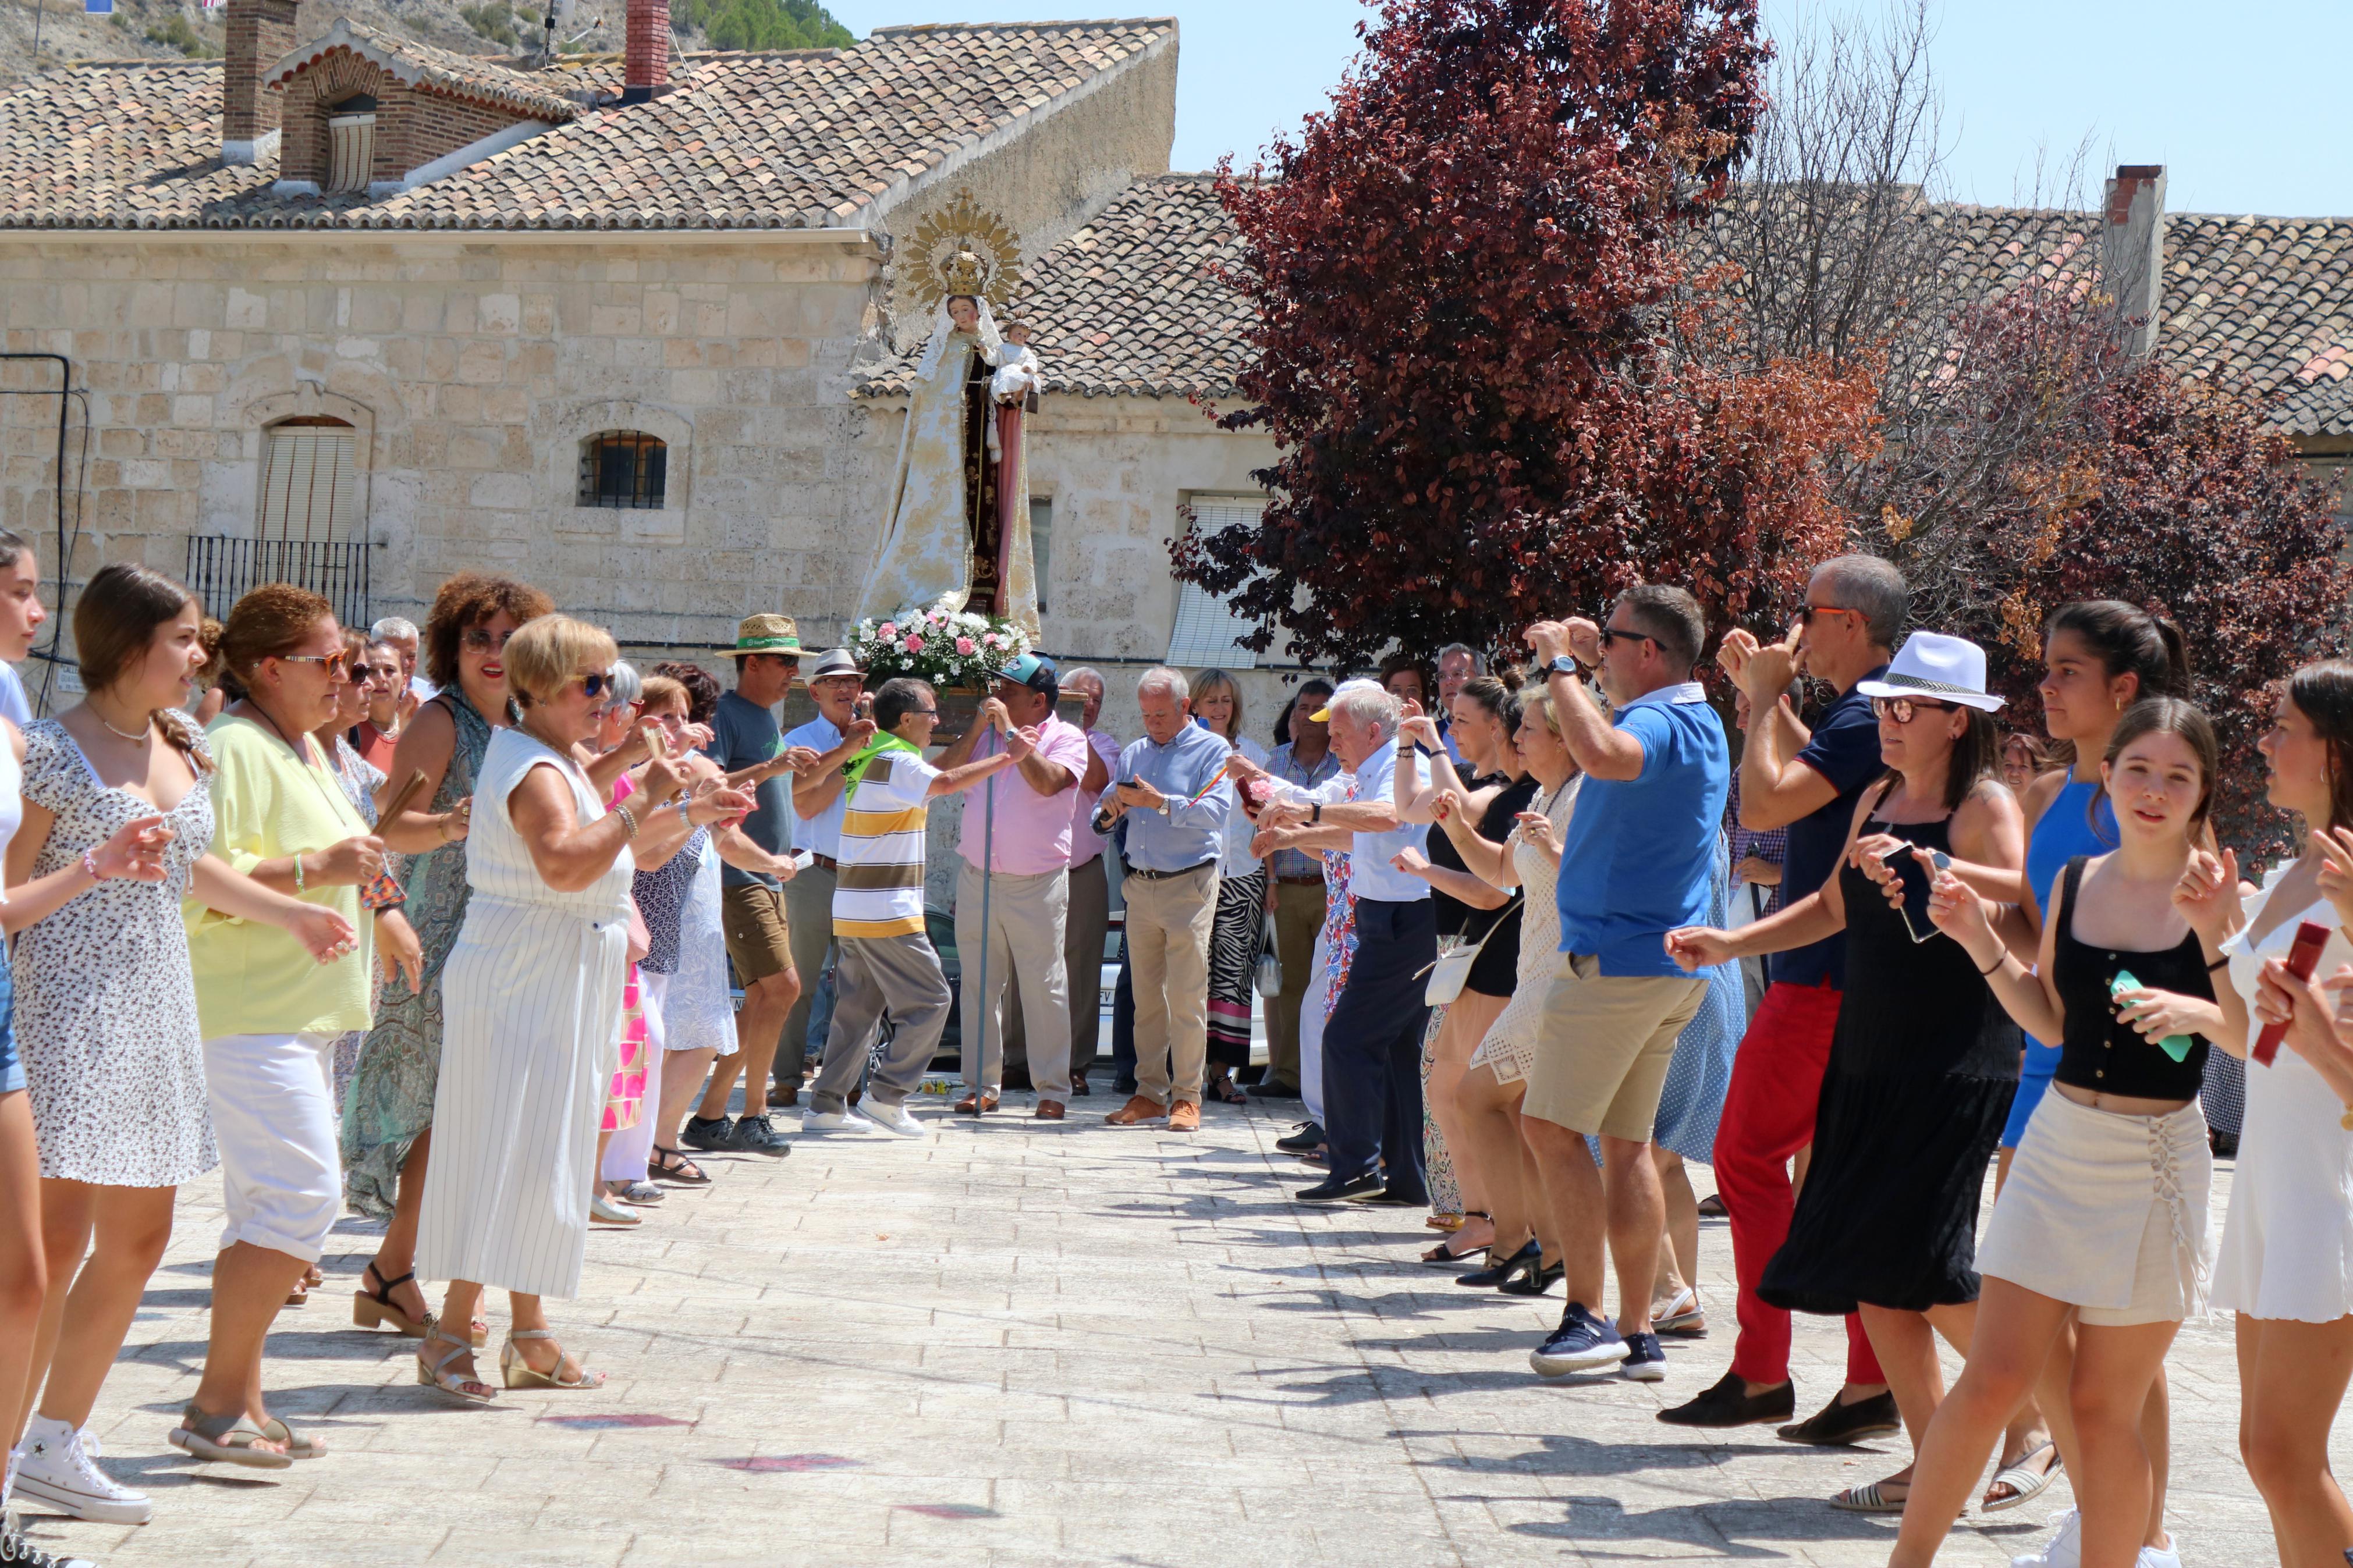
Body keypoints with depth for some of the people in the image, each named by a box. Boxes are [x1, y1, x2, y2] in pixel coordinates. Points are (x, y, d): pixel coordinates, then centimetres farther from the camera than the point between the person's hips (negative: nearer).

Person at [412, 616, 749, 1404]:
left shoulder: (562, 764, 18)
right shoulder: (535, 770, -16)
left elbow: (625, 852, 27)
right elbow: (565, 862, -34)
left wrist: (692, 813, 15)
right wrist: (642, 805, -30)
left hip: (561, 985, 11)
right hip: (523, 984, -11)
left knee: (540, 1160, 11)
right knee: (513, 1156, -12)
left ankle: (530, 1336, 16)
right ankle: (450, 1334, -10)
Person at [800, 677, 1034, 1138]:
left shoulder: (872, 758, 16)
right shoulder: (896, 761, -13)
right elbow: (946, 782, -28)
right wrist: (1009, 757, -24)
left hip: (853, 910, 10)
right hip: (886, 913, -10)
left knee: (859, 1006, 12)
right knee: (930, 1000, -3)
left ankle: (826, 1105, 11)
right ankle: (887, 1096, -3)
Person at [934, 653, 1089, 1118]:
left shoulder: (1066, 738, -2)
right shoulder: (987, 732, 12)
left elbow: (1046, 781, -20)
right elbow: (947, 774, 3)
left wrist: (1010, 730, -14)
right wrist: (980, 725, -4)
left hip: (1037, 885, -4)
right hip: (977, 880, 4)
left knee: (1044, 989, -2)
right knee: (979, 986, 6)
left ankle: (1053, 1090, 4)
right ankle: (981, 1085, 12)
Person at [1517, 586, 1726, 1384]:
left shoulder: (1661, 725, -16)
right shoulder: (1698, 722, 17)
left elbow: (1602, 753, -41)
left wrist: (1560, 664, -26)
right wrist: (1585, 662, 32)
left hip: (1617, 957, -10)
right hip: (1670, 962, 10)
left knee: (1555, 1126, -7)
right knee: (1627, 1143, 10)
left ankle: (1587, 1316, -8)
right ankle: (1638, 1334, 10)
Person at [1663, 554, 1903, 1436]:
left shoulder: (1863, 717, -17)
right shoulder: (1876, 713, 15)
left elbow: (1764, 802, -24)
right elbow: (1812, 776, 32)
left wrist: (1767, 698, -12)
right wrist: (1767, 697, 22)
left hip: (1822, 980, -10)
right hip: (1854, 979, 10)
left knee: (1749, 1153, -4)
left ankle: (1761, 1373, -2)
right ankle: (1871, 1385, 10)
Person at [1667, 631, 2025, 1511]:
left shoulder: (1984, 806, -9)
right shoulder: (1879, 800, 15)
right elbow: (1834, 908, 26)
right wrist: (1730, 944, 18)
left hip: (1957, 1067, -8)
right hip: (1868, 1065, 8)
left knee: (1919, 1266, -12)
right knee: (1869, 1274, 5)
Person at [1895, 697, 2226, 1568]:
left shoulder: (2216, 900, -7)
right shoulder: (2075, 882, 6)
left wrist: (2199, 1013, -25)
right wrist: (1982, 942, 3)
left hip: (2157, 1162, -3)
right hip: (2058, 1144, 3)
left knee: (2104, 1406, 2)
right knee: (1995, 1379, 0)